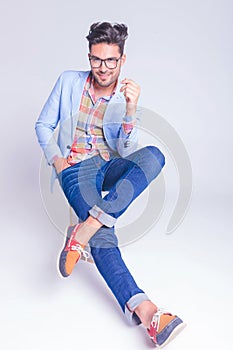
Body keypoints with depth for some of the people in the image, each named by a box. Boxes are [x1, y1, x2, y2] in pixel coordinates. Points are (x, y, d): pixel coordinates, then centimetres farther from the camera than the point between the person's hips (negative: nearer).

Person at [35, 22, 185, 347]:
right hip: (76, 168, -1)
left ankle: (84, 229, -42)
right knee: (104, 238, -30)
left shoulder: (127, 97, 3)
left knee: (153, 155, -34)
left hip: (111, 166, 2)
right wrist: (56, 159, -6)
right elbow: (43, 125, 10)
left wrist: (130, 109, -21)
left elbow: (126, 151, -7)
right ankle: (144, 311, -47)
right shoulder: (69, 81, 4)